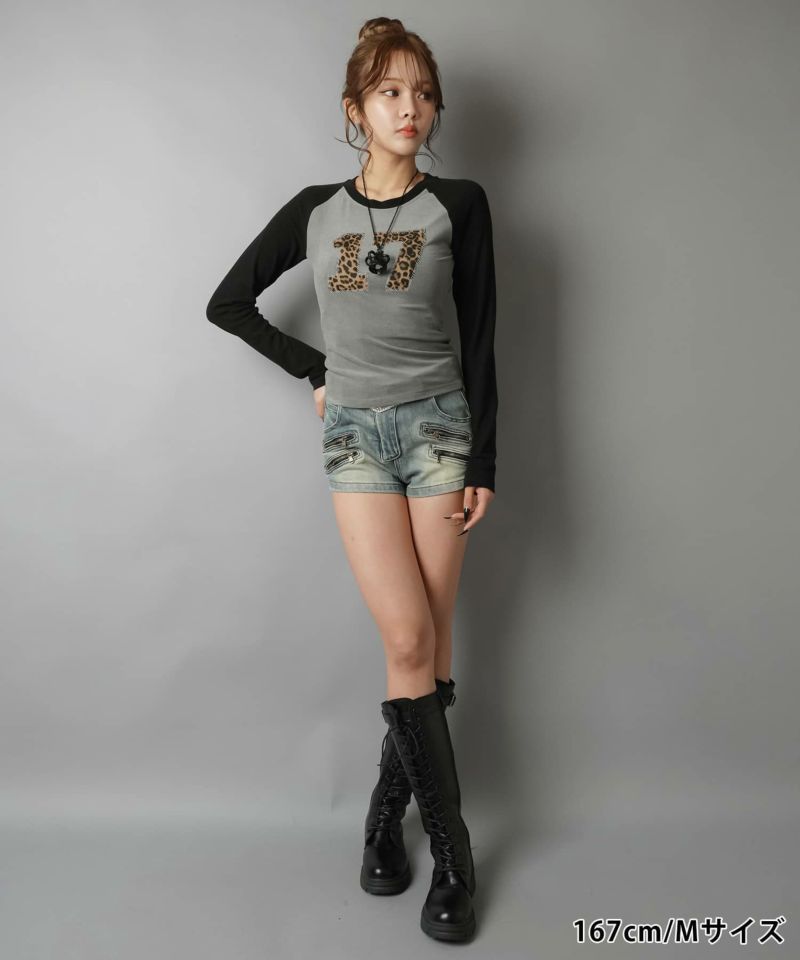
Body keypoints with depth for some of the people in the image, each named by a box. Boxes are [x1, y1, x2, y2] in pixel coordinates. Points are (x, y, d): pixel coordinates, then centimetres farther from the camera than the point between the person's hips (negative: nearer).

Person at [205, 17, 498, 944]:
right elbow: (227, 303, 15)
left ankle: (387, 808, 22)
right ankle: (451, 850, 8)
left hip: (438, 423, 0)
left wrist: (483, 464, -4)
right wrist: (314, 369, 8)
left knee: (428, 640, 1)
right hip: (354, 432, 0)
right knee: (410, 640, -6)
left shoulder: (459, 205, 4)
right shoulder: (314, 209, 8)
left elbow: (478, 339, 1)